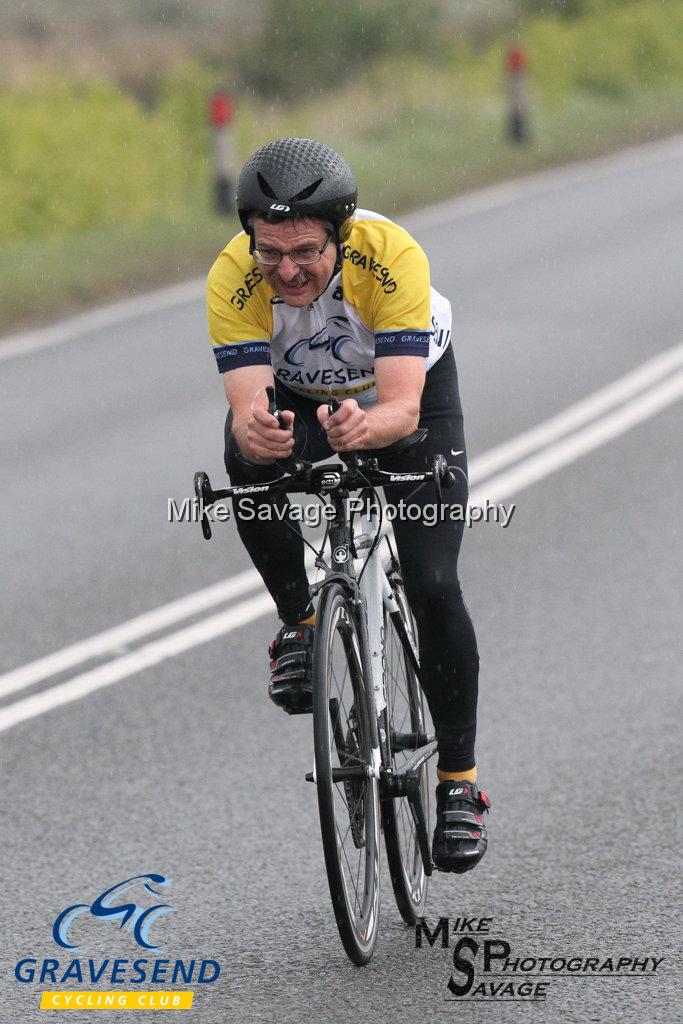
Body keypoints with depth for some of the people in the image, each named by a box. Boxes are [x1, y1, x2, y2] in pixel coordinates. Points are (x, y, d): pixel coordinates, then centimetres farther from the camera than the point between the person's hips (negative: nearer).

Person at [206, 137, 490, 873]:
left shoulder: (391, 257, -38)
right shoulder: (233, 280, -33)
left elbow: (403, 407, -42)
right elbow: (247, 405, -39)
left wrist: (364, 428, -64)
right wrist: (255, 431, -63)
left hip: (411, 386, -1)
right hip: (296, 397, 1)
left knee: (432, 588, -12)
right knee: (248, 455, -34)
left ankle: (459, 783, 4)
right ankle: (299, 622, -11)